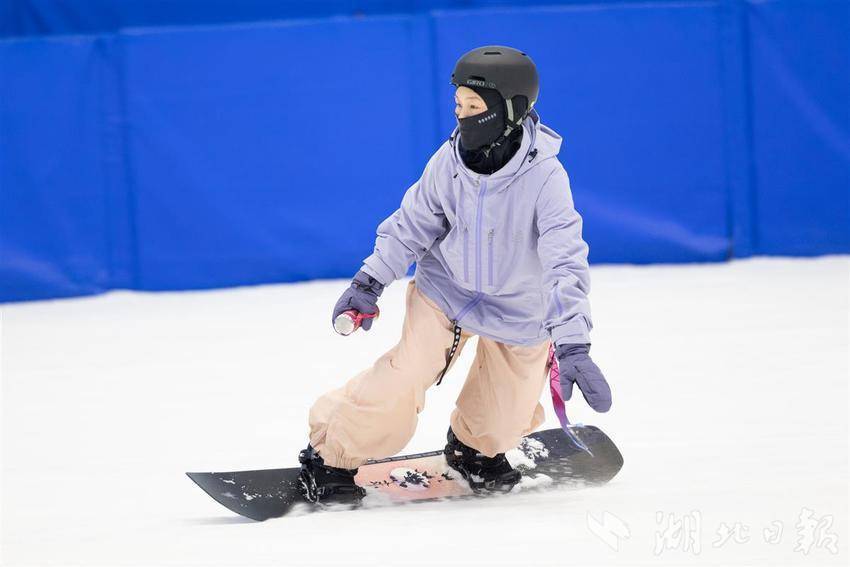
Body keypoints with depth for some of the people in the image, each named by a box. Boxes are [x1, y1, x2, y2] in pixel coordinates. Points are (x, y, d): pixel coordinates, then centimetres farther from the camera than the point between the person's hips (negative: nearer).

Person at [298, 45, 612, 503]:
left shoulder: (545, 177, -29)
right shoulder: (449, 161, -17)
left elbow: (565, 263, -33)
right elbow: (414, 222, 0)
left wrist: (572, 344, -40)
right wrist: (370, 282, -2)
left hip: (519, 310, -1)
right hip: (445, 290, 1)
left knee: (500, 423, 6)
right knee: (401, 383, -16)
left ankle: (472, 448, 41)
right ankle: (331, 457, 3)